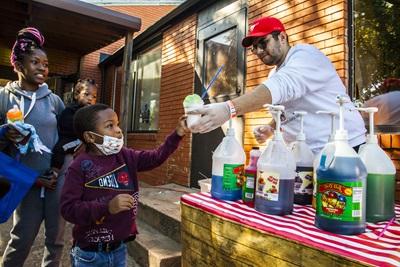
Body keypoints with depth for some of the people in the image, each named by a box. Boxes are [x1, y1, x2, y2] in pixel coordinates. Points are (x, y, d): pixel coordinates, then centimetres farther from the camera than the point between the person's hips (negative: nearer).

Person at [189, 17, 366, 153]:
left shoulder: (305, 55, -14)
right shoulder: (274, 74, 12)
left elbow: (281, 87, -35)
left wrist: (229, 109, -48)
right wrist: (271, 128, 1)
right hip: (307, 154, 8)